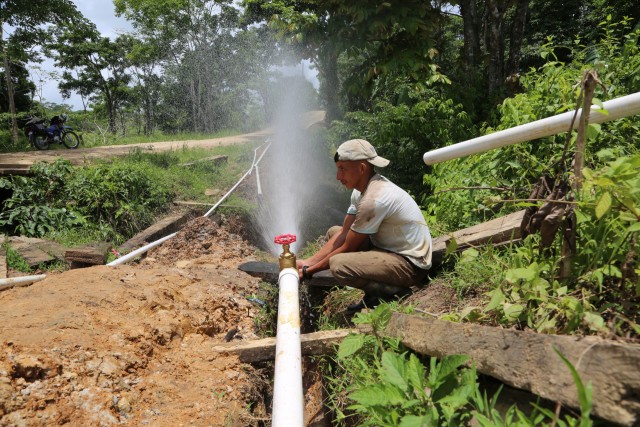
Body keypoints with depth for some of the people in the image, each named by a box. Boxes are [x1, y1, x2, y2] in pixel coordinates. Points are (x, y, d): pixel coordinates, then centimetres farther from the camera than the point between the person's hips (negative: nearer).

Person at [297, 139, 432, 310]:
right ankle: (375, 292, 8)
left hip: (410, 264, -10)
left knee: (338, 265, -30)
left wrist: (310, 271, -8)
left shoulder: (373, 199, -26)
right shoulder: (362, 189, 3)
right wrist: (308, 262, -3)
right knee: (333, 232, 13)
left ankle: (394, 291, -6)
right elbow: (343, 234, 3)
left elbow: (348, 248, -19)